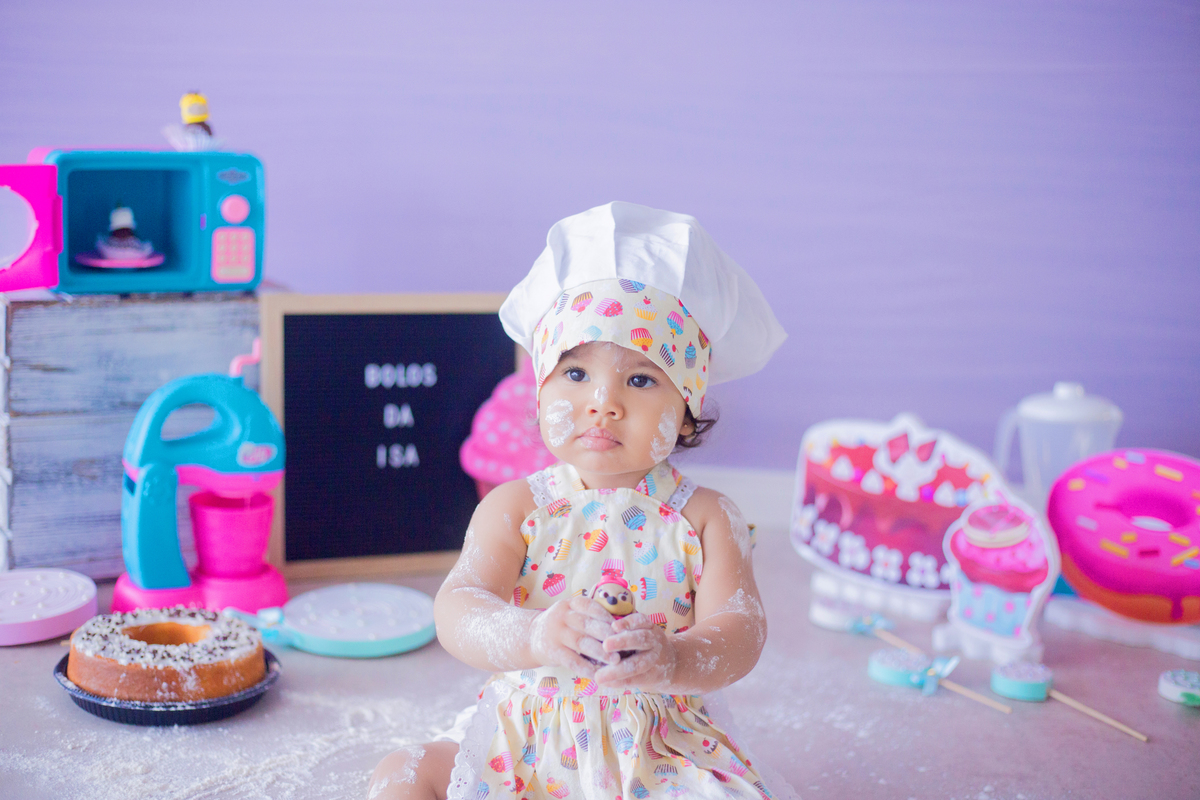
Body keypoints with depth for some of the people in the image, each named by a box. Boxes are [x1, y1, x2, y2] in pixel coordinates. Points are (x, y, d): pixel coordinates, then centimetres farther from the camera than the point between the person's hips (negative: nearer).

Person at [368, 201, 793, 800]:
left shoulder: (703, 519, -5)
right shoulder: (514, 507, -4)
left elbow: (739, 633, -16)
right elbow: (457, 609, -18)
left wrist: (674, 660, -41)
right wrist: (533, 638, -41)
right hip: (521, 745, 1)